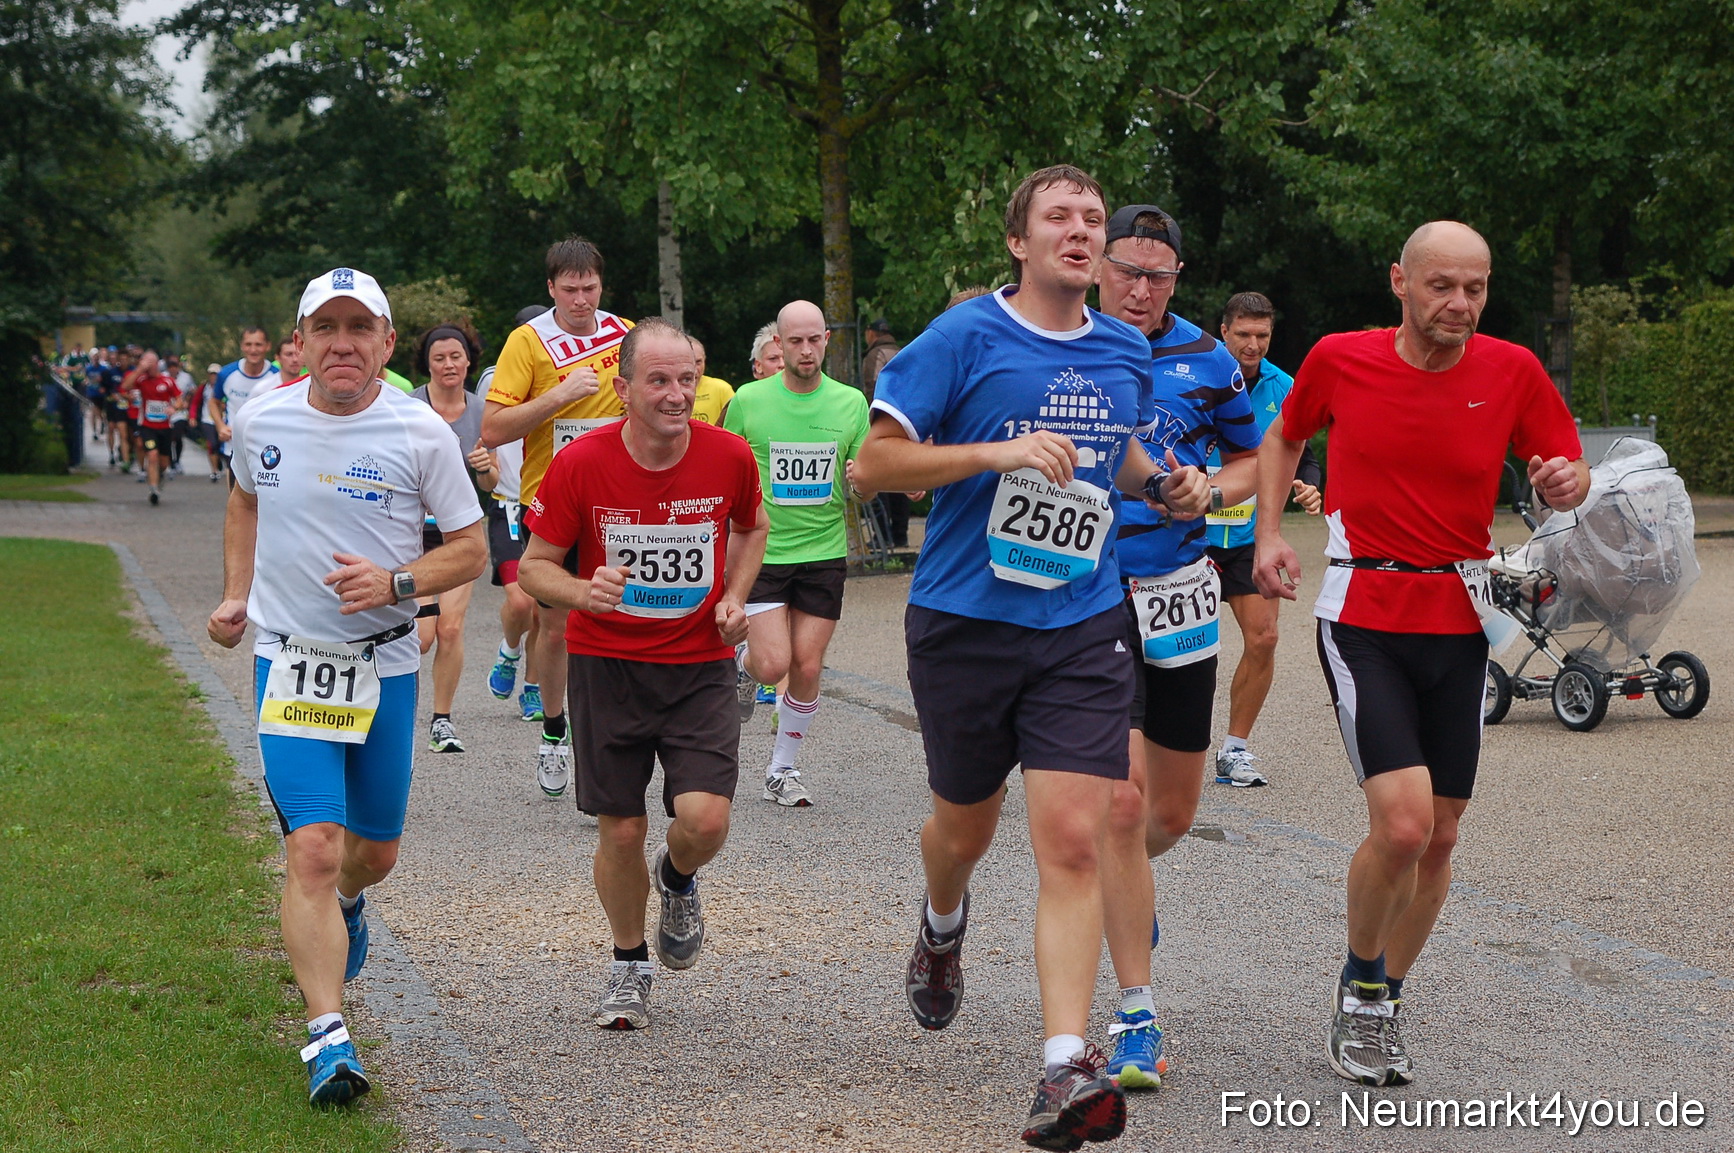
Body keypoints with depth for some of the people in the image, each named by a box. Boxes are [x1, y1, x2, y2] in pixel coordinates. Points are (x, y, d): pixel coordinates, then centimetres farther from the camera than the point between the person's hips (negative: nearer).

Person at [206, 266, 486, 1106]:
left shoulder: (422, 434, -8)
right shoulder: (259, 422, -2)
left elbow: (470, 550, -2)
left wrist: (394, 583, -18)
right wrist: (235, 594, 12)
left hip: (385, 665, 1)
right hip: (289, 662, -1)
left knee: (375, 851, 15)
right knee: (314, 848, -14)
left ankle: (345, 905, 52)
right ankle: (327, 1038, -13)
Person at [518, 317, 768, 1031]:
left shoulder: (729, 456, -8)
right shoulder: (582, 464, -14)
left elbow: (751, 527, 15)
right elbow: (534, 567, -5)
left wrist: (734, 596, 0)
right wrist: (584, 591, -26)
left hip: (700, 664, 1)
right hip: (606, 663, 0)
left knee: (705, 820, -15)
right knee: (620, 831, 4)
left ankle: (678, 879, 23)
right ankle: (629, 965, 29)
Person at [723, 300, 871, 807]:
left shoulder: (851, 402, 2)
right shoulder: (748, 400, -3)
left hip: (824, 553, 2)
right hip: (761, 552, -2)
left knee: (807, 669, 0)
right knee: (773, 665, -12)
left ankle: (782, 770, 17)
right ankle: (743, 667, 24)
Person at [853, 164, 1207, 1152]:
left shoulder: (1127, 353, 8)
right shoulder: (966, 338, -7)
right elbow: (875, 463, -10)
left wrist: (1169, 484, 6)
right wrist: (999, 452, -21)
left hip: (1082, 628, 2)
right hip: (965, 622, -2)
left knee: (1074, 843, -12)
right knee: (967, 826, 16)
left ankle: (1066, 1069, -15)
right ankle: (944, 927, 52)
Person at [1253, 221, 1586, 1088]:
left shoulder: (1513, 371, -2)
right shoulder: (1340, 359, -4)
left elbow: (1568, 469, 8)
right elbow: (1284, 437, 15)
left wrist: (1567, 482, -16)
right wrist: (1269, 533, 2)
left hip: (1458, 621, 3)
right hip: (1363, 617, -3)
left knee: (1438, 838, 8)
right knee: (1402, 823, -17)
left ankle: (1383, 1005, 28)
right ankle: (1359, 989, 8)